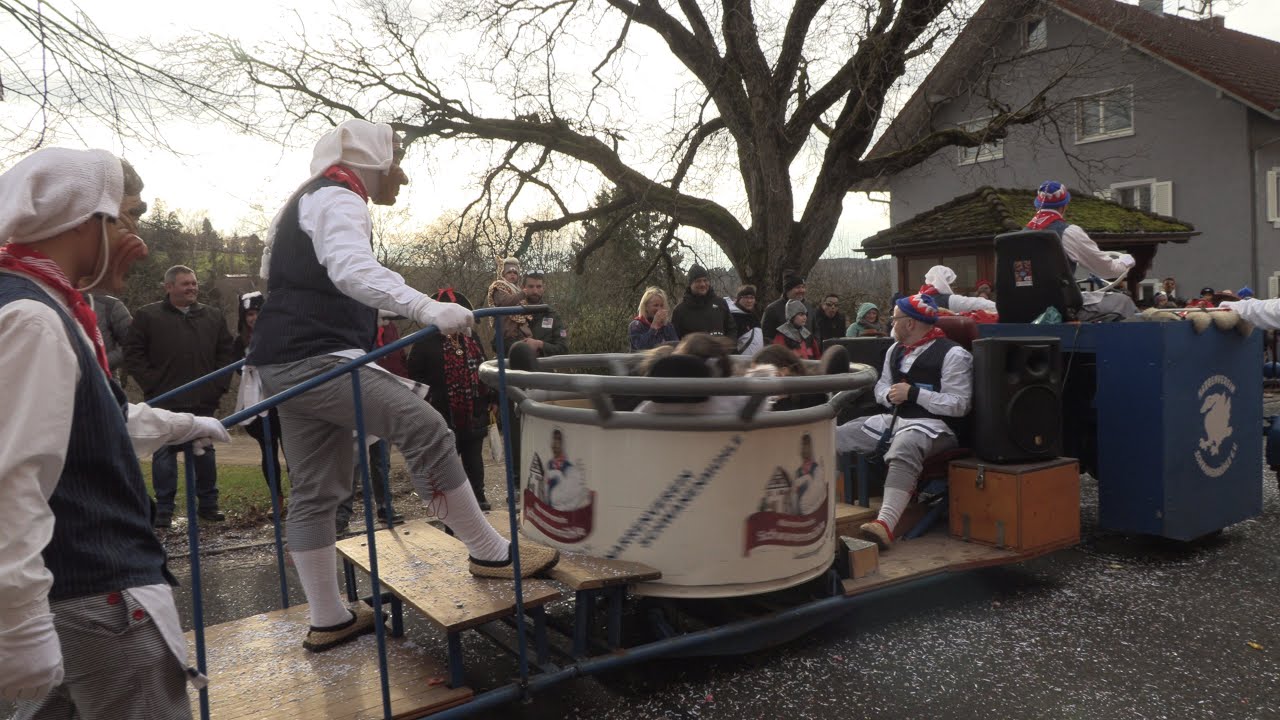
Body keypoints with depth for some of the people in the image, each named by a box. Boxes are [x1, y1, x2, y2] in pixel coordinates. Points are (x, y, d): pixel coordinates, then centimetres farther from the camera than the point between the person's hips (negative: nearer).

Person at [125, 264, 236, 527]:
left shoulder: (213, 316, 12)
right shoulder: (147, 316, 2)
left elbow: (227, 352, 15)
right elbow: (133, 354, 0)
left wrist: (219, 385, 4)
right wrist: (153, 385, -7)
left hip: (204, 400, 3)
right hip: (166, 402, -3)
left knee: (206, 454, 8)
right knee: (164, 454, 2)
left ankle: (208, 505, 18)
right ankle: (164, 510, 10)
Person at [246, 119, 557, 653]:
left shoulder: (308, 202, 26)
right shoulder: (339, 199, -8)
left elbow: (274, 271, 40)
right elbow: (353, 268, -30)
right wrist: (427, 309, -44)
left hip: (285, 363, 11)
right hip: (317, 357, -11)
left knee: (316, 491, 11)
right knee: (426, 429, -16)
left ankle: (328, 620, 18)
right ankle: (490, 552, -10)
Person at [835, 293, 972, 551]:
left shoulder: (953, 354, -8)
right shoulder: (895, 350, 16)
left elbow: (959, 405, -13)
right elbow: (881, 386, 26)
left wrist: (913, 393, -17)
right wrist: (889, 395, 0)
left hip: (932, 424, -8)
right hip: (894, 419, 8)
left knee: (902, 451, -41)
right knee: (835, 437, 0)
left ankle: (885, 524, -52)